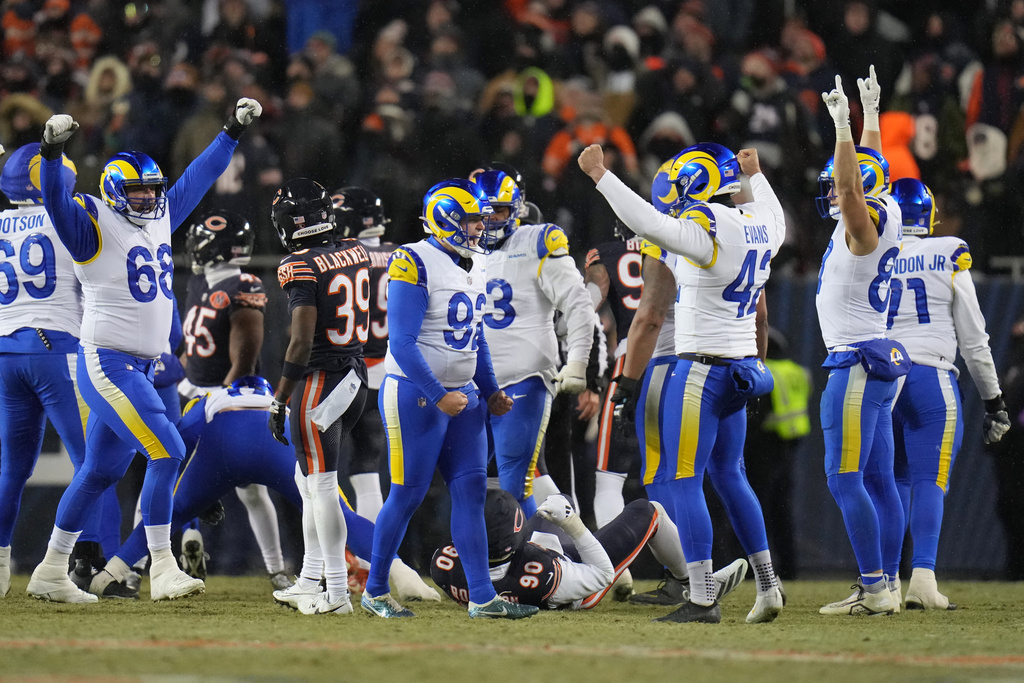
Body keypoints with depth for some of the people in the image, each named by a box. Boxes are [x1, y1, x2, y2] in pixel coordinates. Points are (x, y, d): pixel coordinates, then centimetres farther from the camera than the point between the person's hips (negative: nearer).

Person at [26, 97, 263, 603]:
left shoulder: (160, 218, 11)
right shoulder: (95, 225, -10)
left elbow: (197, 178, 22)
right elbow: (56, 201, -26)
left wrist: (232, 132, 24)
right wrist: (52, 152, -43)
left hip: (139, 368, 9)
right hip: (106, 364, -9)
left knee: (101, 471, 13)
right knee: (166, 453, -17)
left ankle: (51, 573, 20)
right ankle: (162, 570, -16)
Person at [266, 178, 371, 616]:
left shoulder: (301, 267, -17)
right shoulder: (356, 254, 5)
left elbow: (302, 341, -20)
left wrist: (279, 400, -16)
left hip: (320, 381, -8)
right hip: (356, 374, 8)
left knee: (321, 486, -5)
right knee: (310, 481, 21)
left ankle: (337, 592, -7)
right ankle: (309, 580, 27)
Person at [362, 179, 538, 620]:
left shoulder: (472, 265, 11)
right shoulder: (415, 265, -16)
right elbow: (402, 343, -19)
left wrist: (490, 392, 15)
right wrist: (438, 397, -21)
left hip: (462, 394, 8)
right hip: (415, 395, -8)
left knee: (471, 490, 2)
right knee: (408, 495, -2)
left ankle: (482, 597, 2)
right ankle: (375, 591, 11)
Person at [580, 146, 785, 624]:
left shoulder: (707, 230, -19)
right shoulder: (758, 225, 7)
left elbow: (648, 222, -31)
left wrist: (599, 175, -24)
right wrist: (754, 176, 50)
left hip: (702, 369, -9)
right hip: (742, 368, 9)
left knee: (683, 481, -5)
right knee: (728, 476, 20)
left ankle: (702, 599, -8)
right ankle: (767, 588, 22)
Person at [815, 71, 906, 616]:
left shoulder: (865, 227, -13)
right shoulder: (873, 219, 12)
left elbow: (852, 184, -32)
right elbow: (866, 173, 29)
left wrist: (843, 125, -31)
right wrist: (870, 115, 35)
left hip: (858, 363, -10)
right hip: (877, 360, 10)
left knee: (845, 479, -11)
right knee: (878, 480, 9)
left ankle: (874, 587, -14)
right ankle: (887, 586, 11)